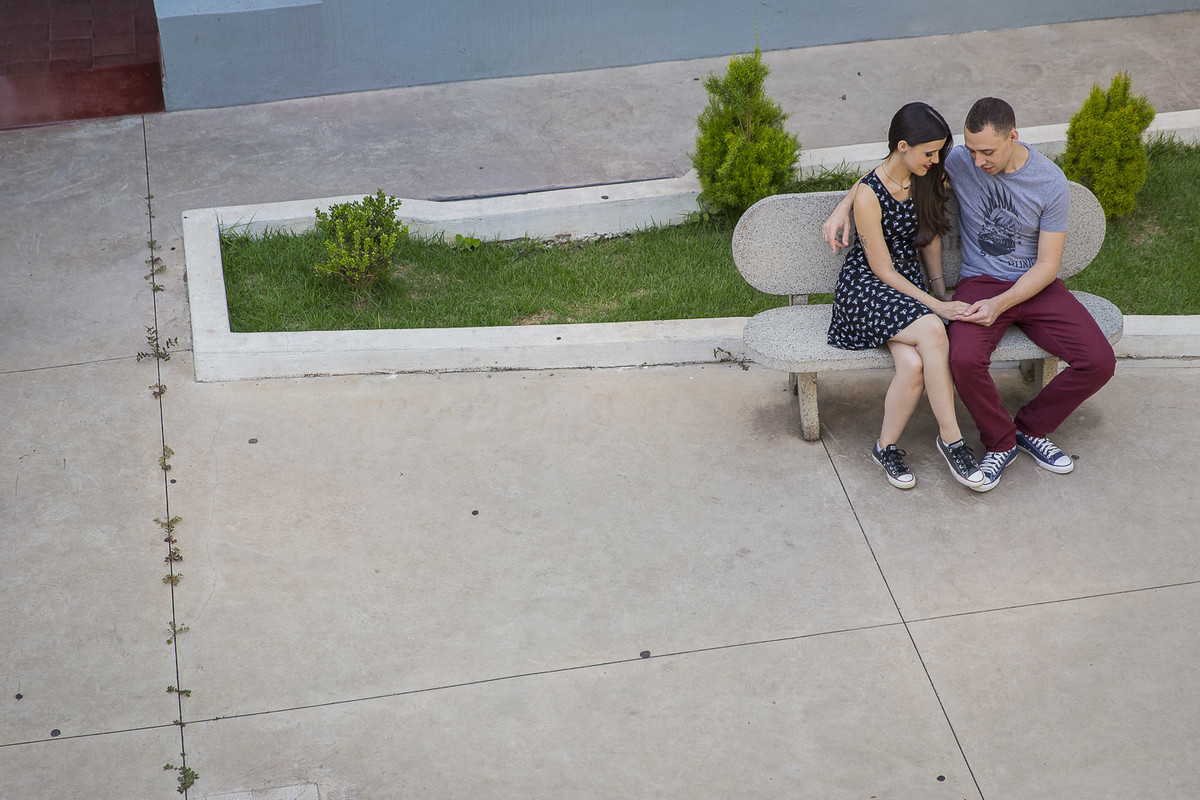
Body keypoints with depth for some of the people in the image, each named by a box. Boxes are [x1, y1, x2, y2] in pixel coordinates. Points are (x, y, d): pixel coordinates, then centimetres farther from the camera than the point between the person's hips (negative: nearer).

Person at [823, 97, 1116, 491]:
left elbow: (1047, 264, -8)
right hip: (980, 281, -1)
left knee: (1099, 362, -18)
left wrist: (1000, 304, -21)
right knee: (964, 359, -33)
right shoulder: (958, 161, -8)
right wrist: (844, 206, -7)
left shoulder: (1051, 182, -9)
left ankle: (1031, 428, 8)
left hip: (1036, 284, 1)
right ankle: (1000, 442, -5)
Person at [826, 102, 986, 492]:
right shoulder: (868, 196, -18)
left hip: (909, 283, 5)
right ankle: (950, 438, -24)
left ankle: (886, 446, -8)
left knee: (915, 365, -27)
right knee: (931, 331, -34)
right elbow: (883, 270, -15)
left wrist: (941, 290, 15)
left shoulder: (928, 181, 2)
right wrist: (936, 306, -17)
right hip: (866, 288, -5)